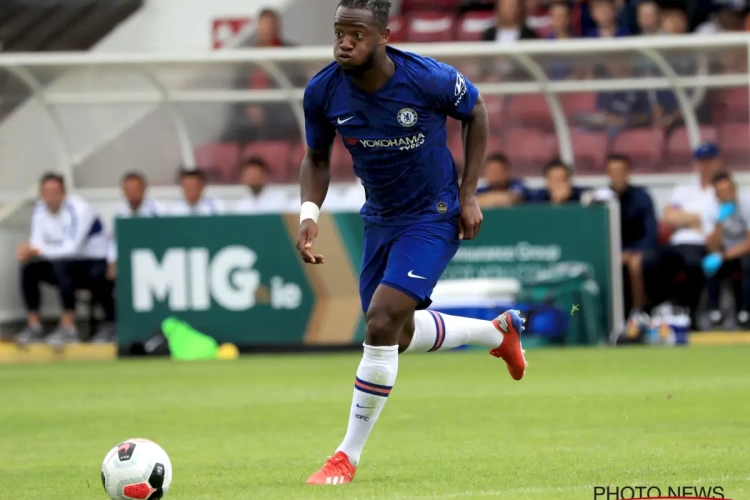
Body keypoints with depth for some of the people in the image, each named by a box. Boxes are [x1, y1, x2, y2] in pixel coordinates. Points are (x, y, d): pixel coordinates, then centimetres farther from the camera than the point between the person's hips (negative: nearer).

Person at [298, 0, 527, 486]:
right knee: (401, 337, 17)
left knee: (381, 323, -21)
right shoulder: (323, 92, -15)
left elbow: (476, 113, -3)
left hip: (434, 217, -6)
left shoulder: (429, 79, -25)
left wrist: (469, 194, -6)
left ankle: (348, 456, -9)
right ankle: (498, 332, 46)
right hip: (381, 220, 6)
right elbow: (317, 158, 4)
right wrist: (309, 214, -14)